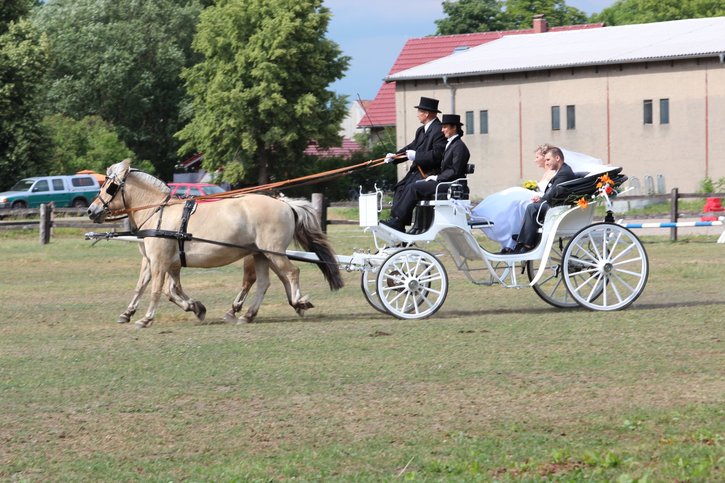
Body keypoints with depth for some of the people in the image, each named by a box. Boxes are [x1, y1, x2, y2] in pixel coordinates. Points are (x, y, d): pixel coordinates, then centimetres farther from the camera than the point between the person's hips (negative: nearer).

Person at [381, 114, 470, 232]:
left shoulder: (459, 146, -10)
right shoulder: (450, 144, 20)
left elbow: (455, 172, -18)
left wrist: (437, 178, -14)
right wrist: (434, 177, 6)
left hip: (451, 185, -10)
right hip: (442, 182, 10)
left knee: (414, 188, -20)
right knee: (411, 187, -5)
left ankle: (399, 223, -20)